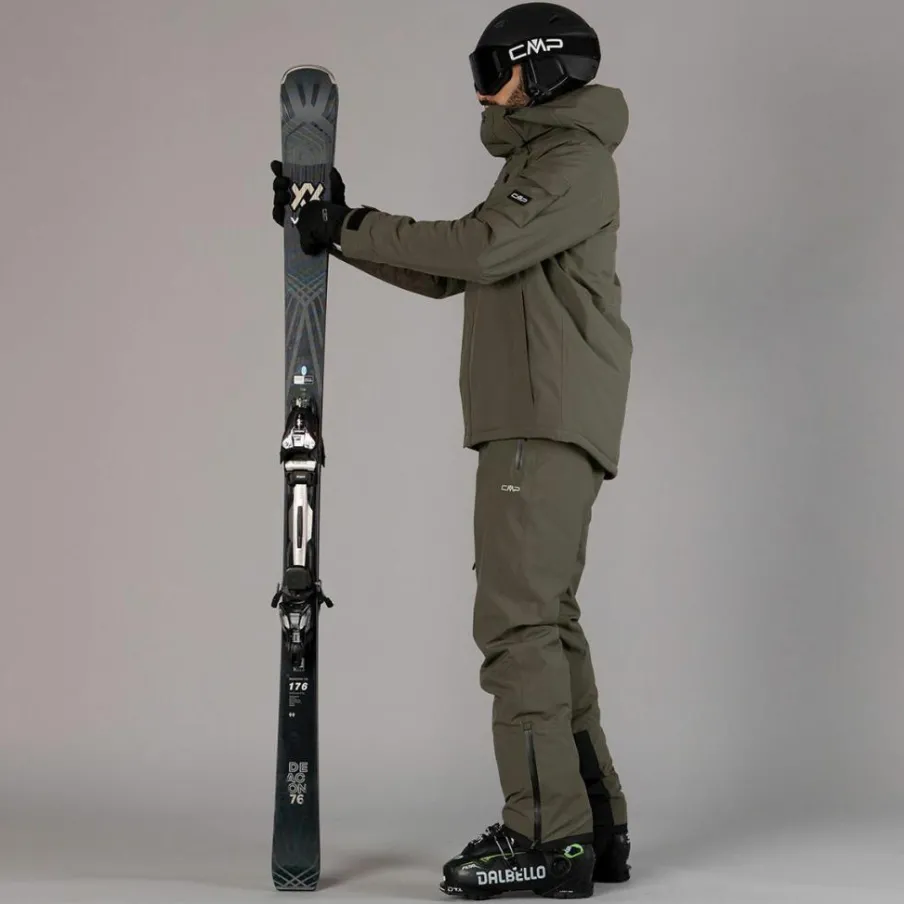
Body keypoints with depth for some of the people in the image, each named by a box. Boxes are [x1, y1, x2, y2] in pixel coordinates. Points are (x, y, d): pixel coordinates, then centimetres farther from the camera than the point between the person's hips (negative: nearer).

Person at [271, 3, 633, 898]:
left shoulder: (576, 161, -5)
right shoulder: (536, 166, 26)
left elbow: (479, 247, -19)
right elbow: (445, 272, 22)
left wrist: (353, 228, -11)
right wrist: (338, 228, 13)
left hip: (548, 425, -10)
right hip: (534, 425, 10)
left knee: (517, 621, -14)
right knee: (546, 623, 9)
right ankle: (593, 826, 13)